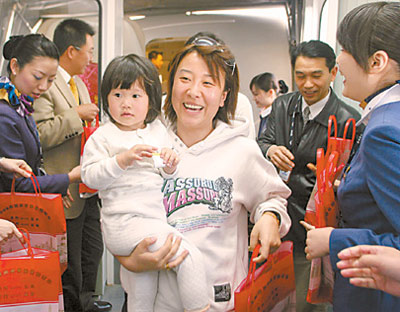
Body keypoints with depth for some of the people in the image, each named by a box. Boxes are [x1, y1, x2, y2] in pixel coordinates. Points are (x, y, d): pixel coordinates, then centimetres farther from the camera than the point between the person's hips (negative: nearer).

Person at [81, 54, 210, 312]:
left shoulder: (159, 130, 13)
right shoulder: (103, 136, -2)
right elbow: (90, 176, -11)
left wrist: (170, 167, -3)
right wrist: (124, 159, -22)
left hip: (155, 220, 6)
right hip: (124, 223, -6)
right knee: (190, 257, -19)